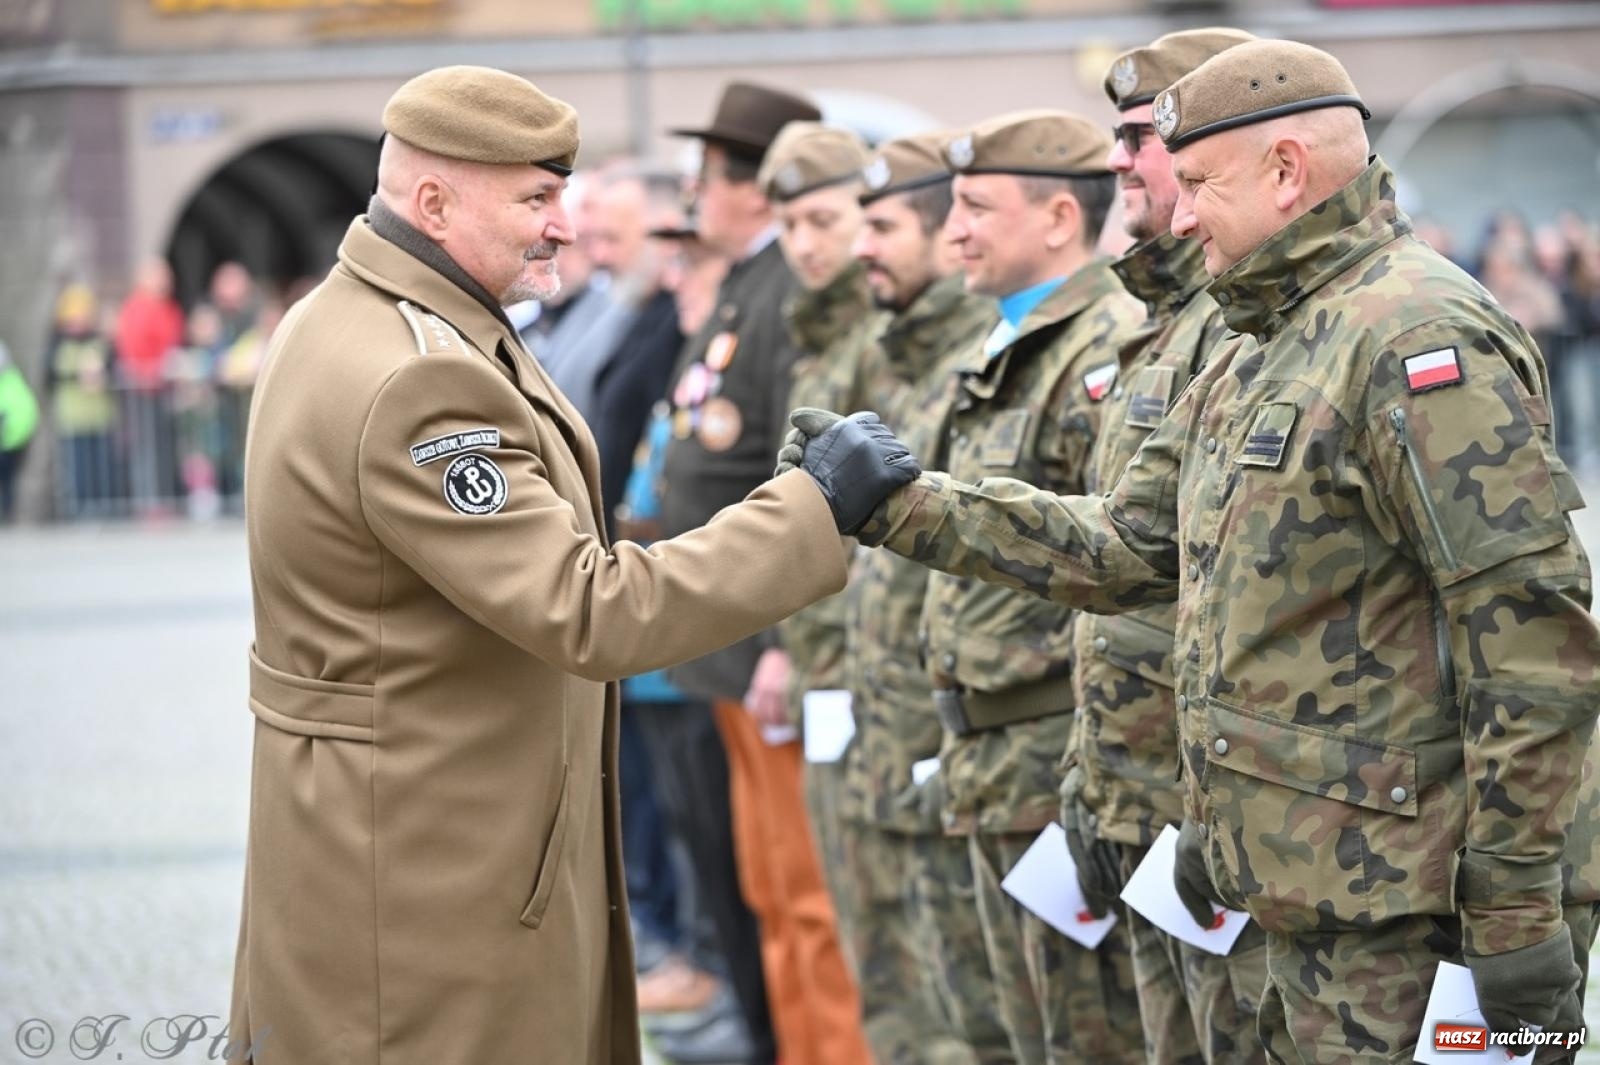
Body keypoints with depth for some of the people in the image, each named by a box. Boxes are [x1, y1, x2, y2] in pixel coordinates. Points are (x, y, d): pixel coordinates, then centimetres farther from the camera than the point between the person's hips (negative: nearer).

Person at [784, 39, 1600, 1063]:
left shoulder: (1420, 337, -16)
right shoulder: (1257, 361, 17)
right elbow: (1123, 547, 20)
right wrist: (894, 506, 14)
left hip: (1413, 907, -10)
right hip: (1321, 893, 10)